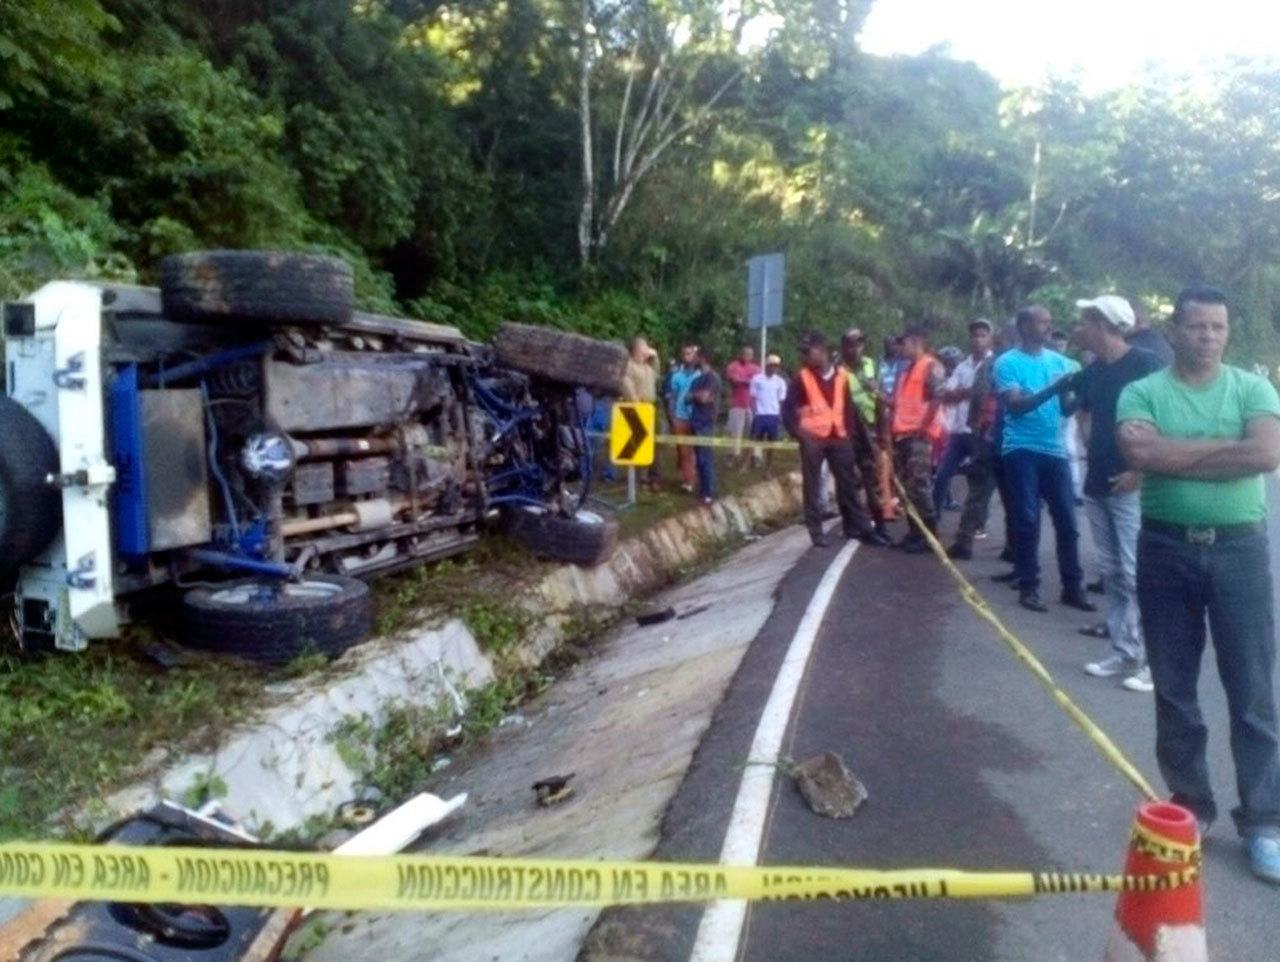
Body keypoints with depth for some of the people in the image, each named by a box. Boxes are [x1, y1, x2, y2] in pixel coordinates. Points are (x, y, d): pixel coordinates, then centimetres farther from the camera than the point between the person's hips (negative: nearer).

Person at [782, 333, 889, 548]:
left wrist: (848, 431, 4)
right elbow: (788, 408, -2)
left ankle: (862, 528, 15)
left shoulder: (841, 375, 7)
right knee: (812, 486, 2)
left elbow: (848, 407, 12)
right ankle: (816, 532, 9)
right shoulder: (802, 378, -2)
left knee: (848, 484, 8)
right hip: (812, 439, -3)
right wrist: (797, 432, -11)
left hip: (838, 438, 3)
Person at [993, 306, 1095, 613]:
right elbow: (1015, 405, -15)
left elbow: (1066, 408, 9)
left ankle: (1073, 587, 14)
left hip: (1055, 449, 4)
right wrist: (1053, 389, -25)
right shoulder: (1008, 362, -3)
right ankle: (1028, 587, 8)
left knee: (1067, 519, 5)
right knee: (1027, 520, -1)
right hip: (1022, 450, -4)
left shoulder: (1059, 361, 11)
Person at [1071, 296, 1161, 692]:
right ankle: (1123, 652, 19)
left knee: (1136, 573, -8)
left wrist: (1139, 470, -16)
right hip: (1097, 484, 7)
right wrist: (1092, 449, 8)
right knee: (1111, 573, 10)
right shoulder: (1091, 372, 11)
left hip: (1131, 484, -7)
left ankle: (1149, 658, 1)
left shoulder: (1145, 364, -10)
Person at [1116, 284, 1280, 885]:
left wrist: (1174, 455, -13)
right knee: (1174, 689, 10)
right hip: (1166, 548, 0)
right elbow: (1137, 452, -19)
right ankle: (1189, 806, 25)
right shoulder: (1143, 392, 1)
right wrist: (1222, 448, -13)